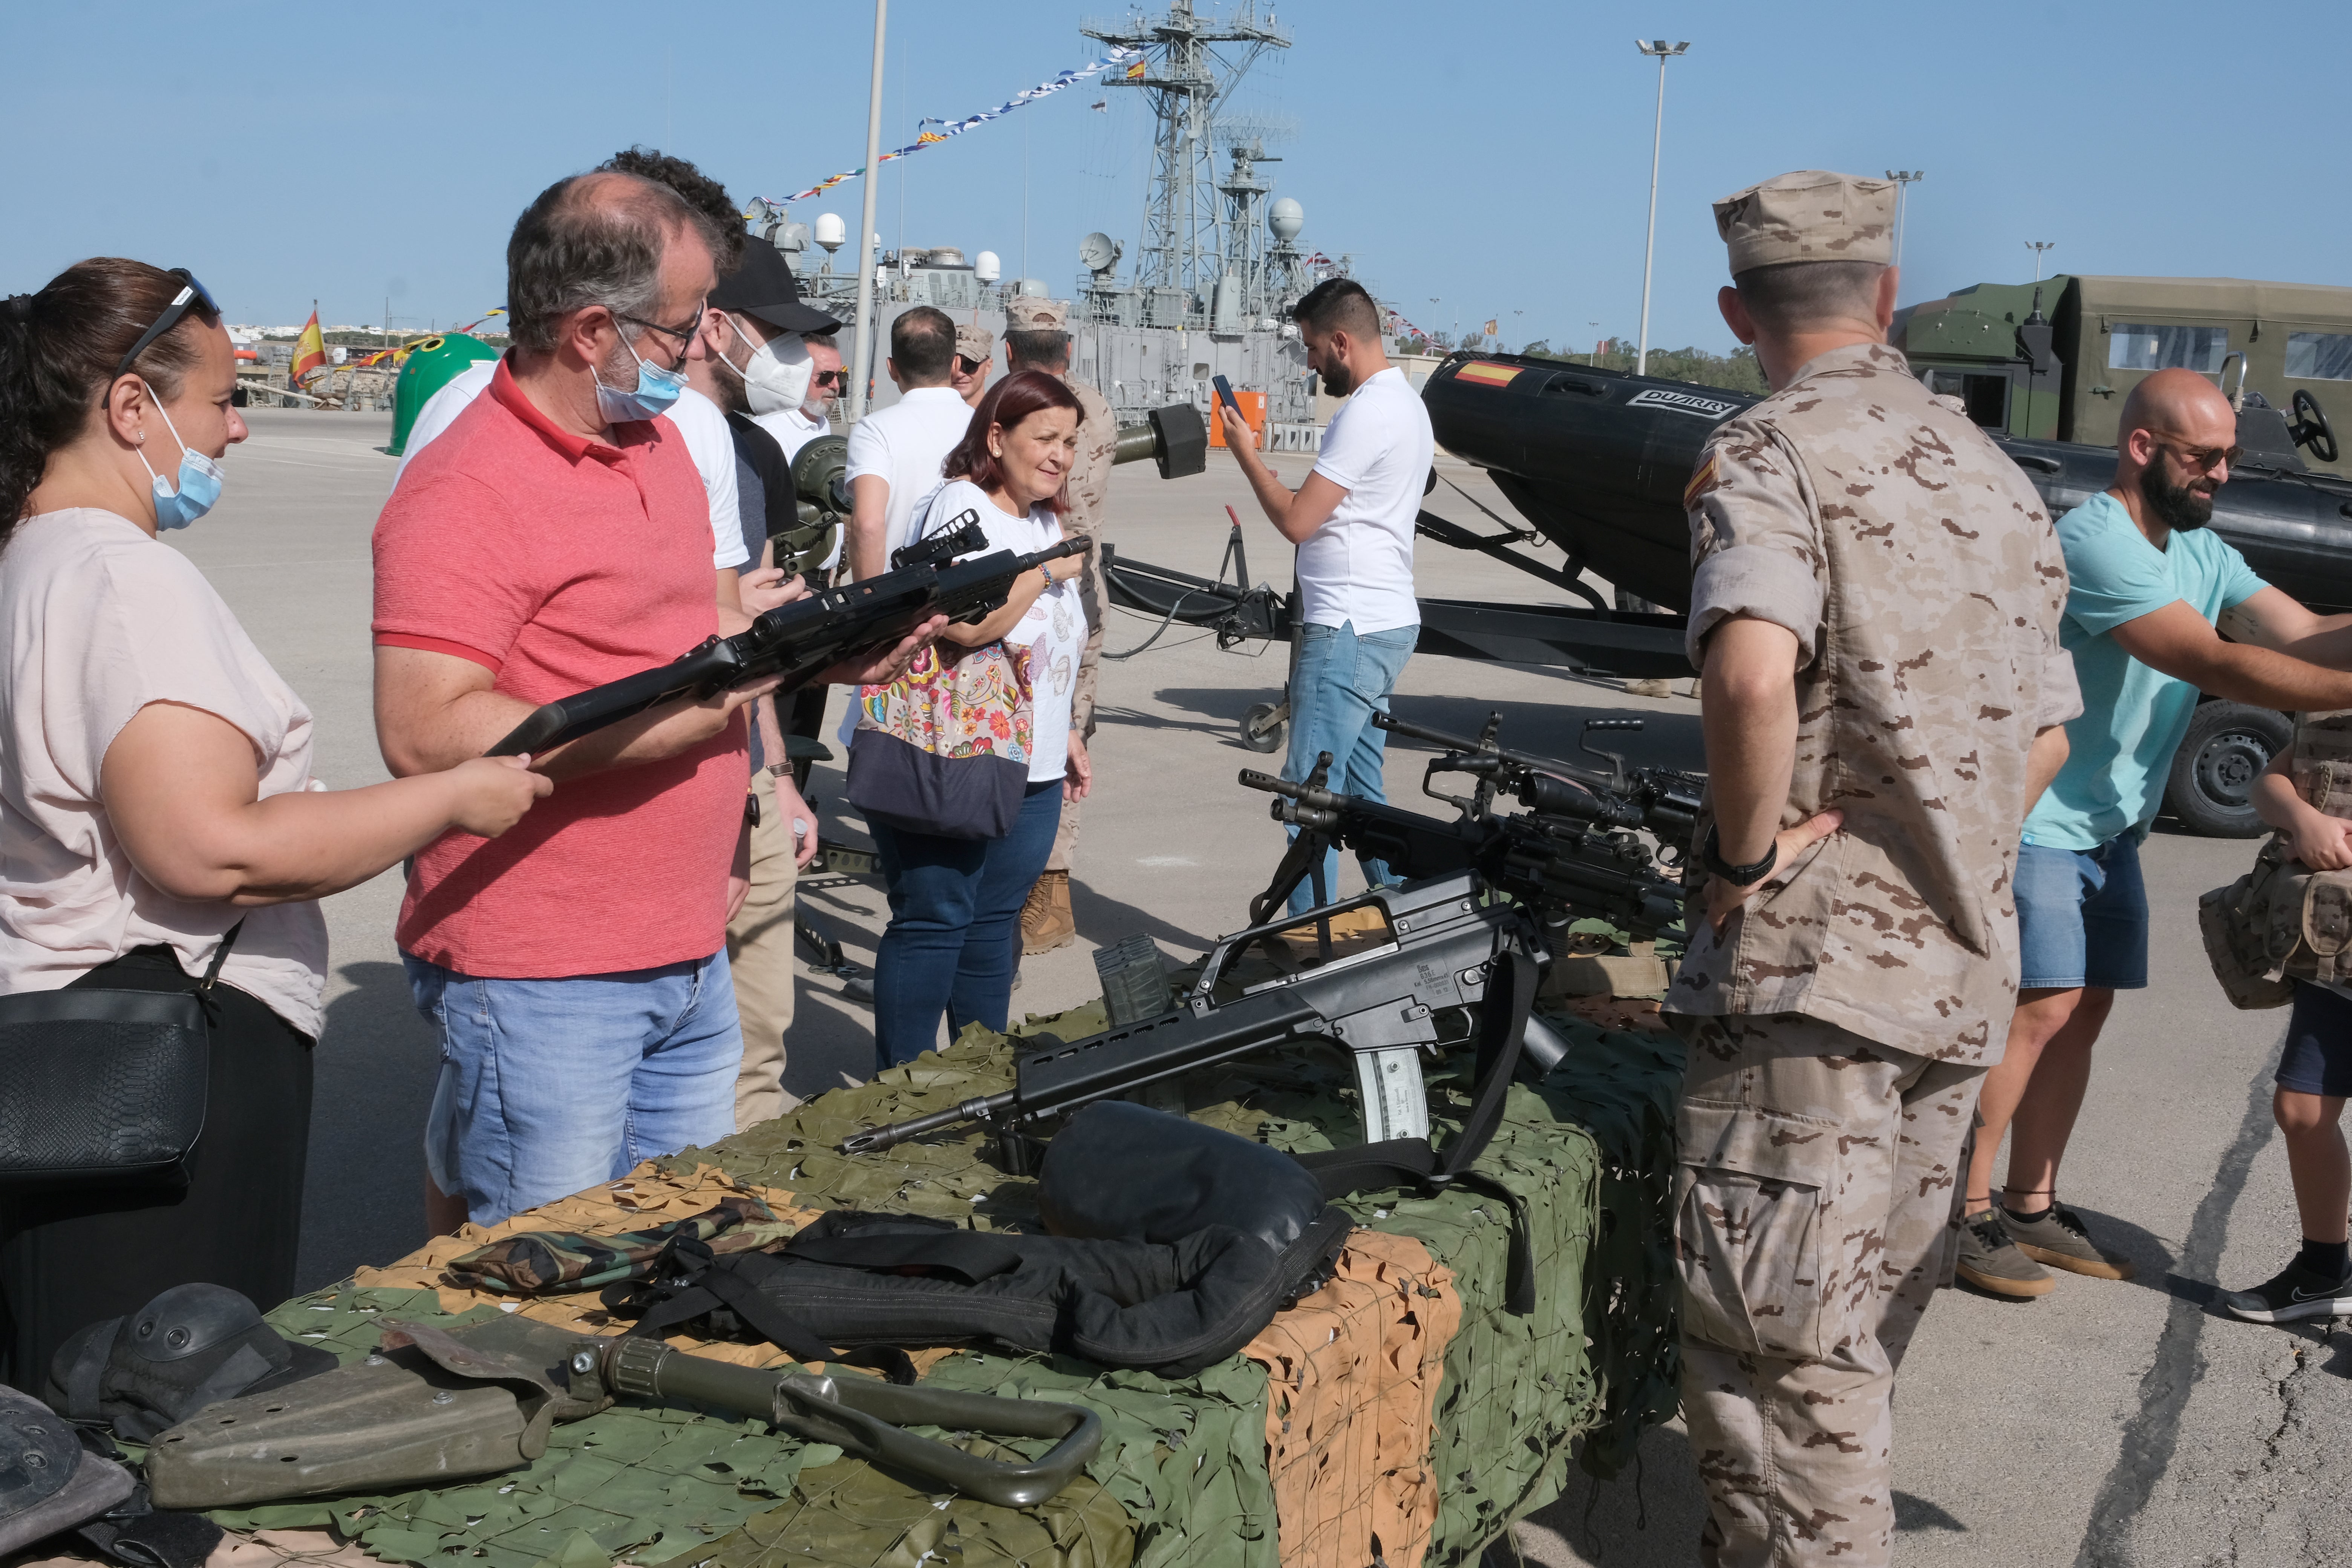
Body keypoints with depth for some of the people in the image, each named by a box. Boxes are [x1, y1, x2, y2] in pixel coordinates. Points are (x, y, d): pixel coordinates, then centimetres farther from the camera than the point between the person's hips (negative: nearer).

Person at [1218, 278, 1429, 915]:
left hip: (1351, 633, -11)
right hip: (1383, 622, 11)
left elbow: (1297, 520, -17)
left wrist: (1247, 455, -4)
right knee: (1362, 789, 15)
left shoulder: (1368, 413, -17)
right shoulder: (1403, 402, 16)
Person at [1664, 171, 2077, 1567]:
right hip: (1964, 968, 8)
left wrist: (1743, 849, -19)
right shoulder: (1995, 474, 13)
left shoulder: (1769, 454, -11)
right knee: (1868, 1330, 20)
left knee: (1780, 1345, -1)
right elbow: (2045, 738, 19)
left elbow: (1754, 668, -32)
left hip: (1812, 961, -8)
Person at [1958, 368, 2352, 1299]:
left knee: (2083, 1013, 10)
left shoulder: (2202, 553, 10)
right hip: (2035, 818, -9)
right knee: (2040, 1009, -10)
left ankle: (2032, 1206, 20)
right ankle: (1963, 1213, -1)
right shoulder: (2091, 541, -21)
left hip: (2110, 827, 9)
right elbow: (2212, 664, -27)